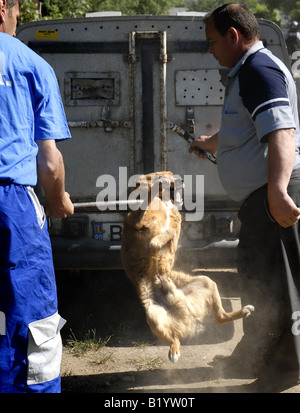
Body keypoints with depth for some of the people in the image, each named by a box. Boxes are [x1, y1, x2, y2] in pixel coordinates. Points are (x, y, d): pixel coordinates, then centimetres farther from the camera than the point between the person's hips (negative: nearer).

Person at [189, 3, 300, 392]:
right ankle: (253, 358, 32)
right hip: (260, 195, 11)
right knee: (255, 273, 19)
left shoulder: (258, 69, -16)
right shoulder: (249, 70, 18)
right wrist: (211, 143, 53)